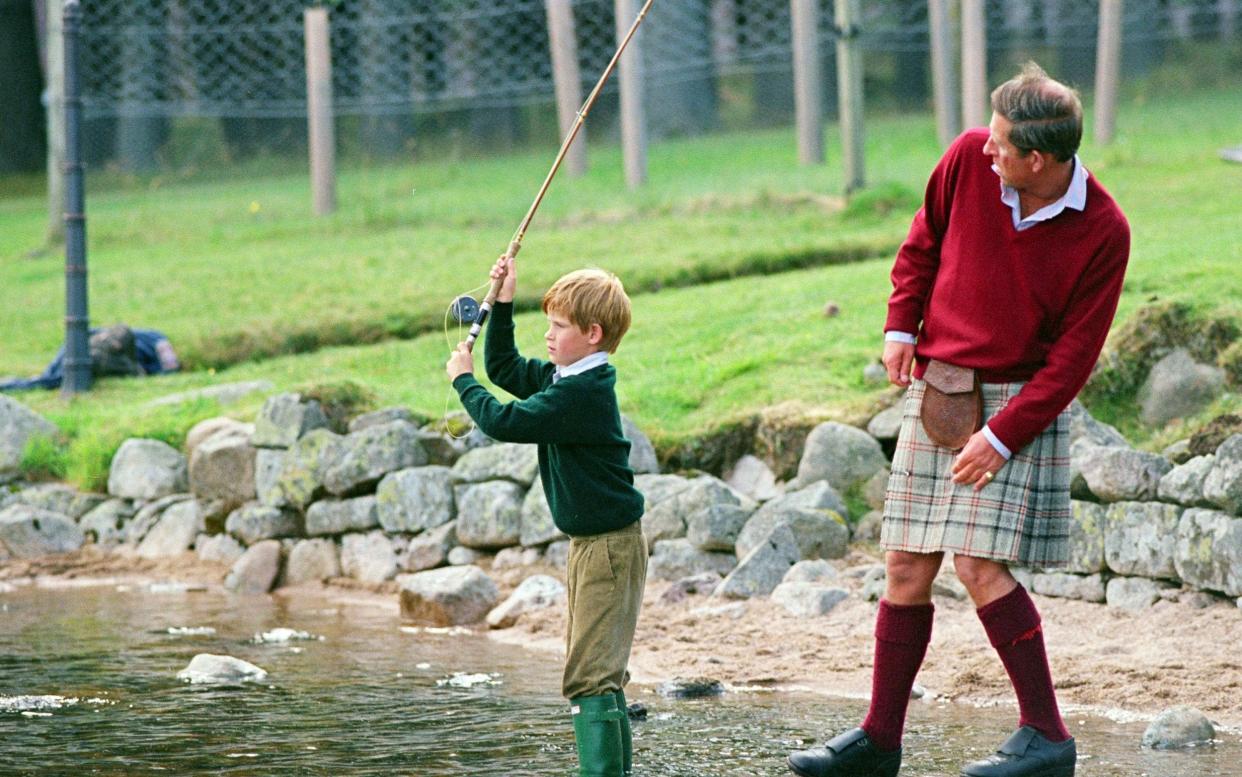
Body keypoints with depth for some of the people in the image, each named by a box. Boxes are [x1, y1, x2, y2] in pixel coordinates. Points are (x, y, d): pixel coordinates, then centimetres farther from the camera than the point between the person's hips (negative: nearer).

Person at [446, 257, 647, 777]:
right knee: (594, 670, 17)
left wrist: (463, 379, -7)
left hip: (610, 546, -11)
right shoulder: (561, 379, 9)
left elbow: (504, 421, -23)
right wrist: (503, 304, 13)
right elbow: (505, 369, 24)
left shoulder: (583, 393, -21)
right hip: (589, 544, 11)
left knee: (589, 675, -16)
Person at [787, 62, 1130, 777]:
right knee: (907, 569, 5)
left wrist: (1003, 436, -17)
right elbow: (925, 240, 13)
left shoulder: (1103, 232, -17)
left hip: (1021, 403, -5)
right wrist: (901, 324, 5)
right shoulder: (968, 159, -7)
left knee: (980, 564, -17)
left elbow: (1075, 355, -13)